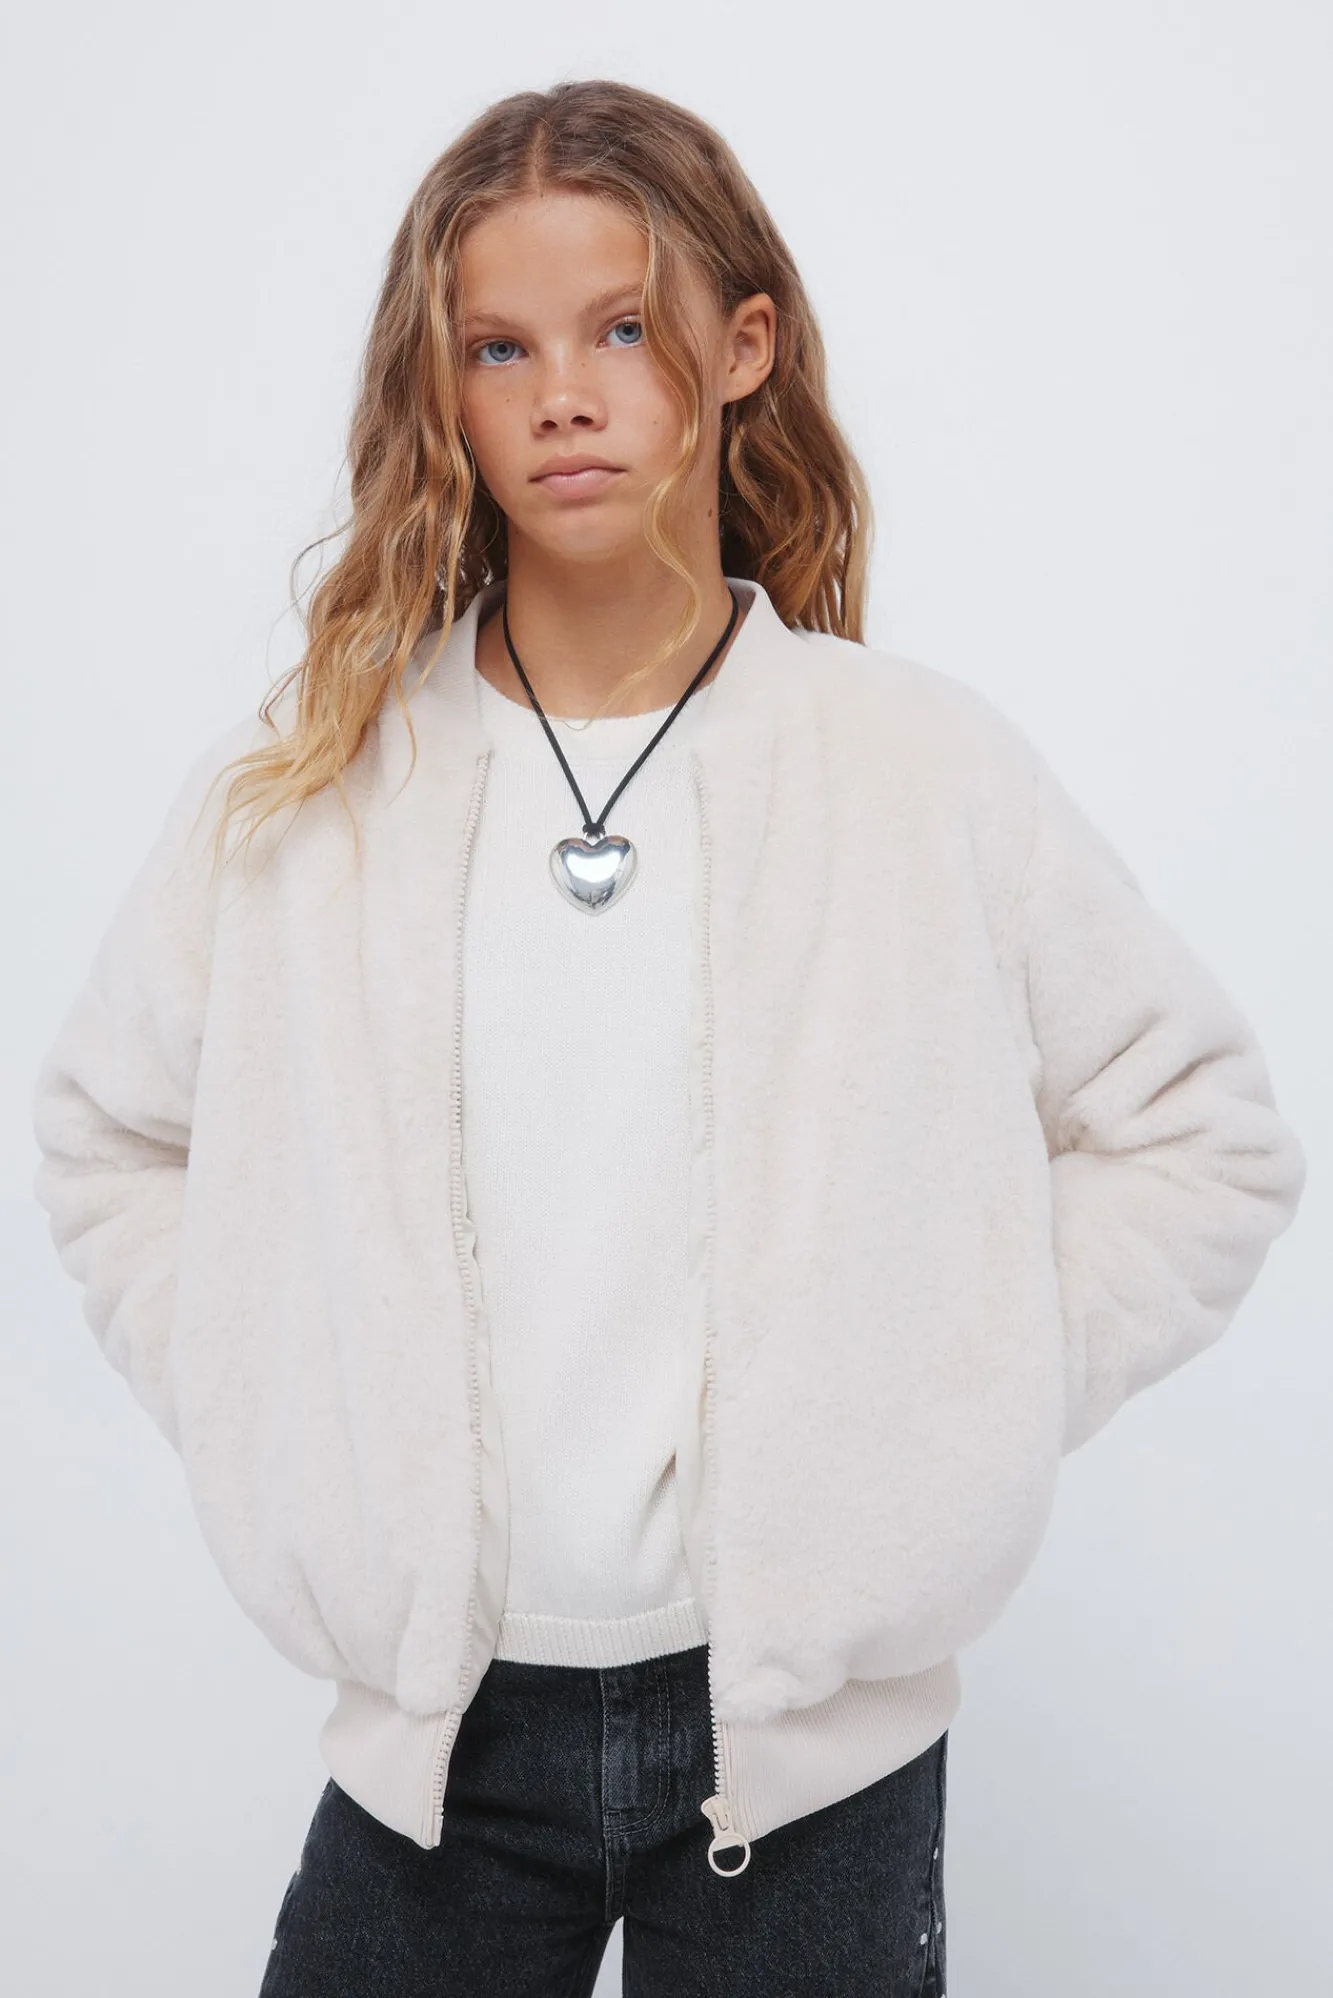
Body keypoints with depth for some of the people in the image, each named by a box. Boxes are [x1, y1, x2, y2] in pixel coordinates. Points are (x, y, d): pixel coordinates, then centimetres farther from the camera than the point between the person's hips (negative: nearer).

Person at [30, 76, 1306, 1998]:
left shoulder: (932, 770, -6)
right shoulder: (296, 790, -2)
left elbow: (1204, 1135, 2)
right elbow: (109, 1132, 12)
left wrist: (946, 1426, -5)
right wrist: (264, 1421, 1)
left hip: (817, 1725, -1)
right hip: (433, 1721, 1)